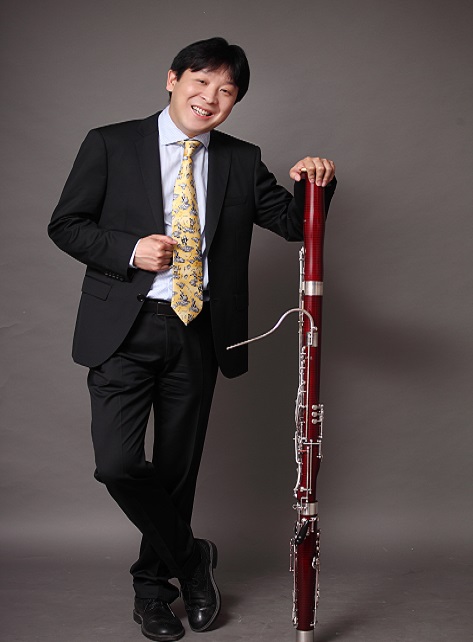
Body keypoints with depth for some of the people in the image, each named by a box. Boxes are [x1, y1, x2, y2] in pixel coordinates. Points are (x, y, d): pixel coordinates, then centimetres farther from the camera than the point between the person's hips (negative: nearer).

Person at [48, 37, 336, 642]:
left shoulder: (241, 161, 9)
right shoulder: (110, 144, 2)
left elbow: (294, 223, 8)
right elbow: (65, 225, 2)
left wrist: (315, 185, -12)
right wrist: (130, 249, -14)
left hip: (197, 333, 3)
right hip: (124, 328, -2)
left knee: (177, 468, 11)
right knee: (118, 463, -13)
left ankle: (153, 584, 33)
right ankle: (190, 556, 14)